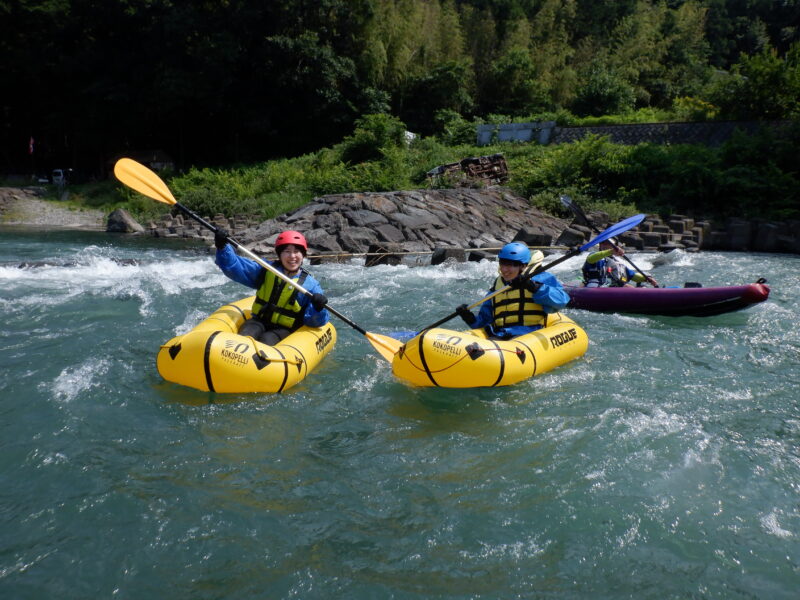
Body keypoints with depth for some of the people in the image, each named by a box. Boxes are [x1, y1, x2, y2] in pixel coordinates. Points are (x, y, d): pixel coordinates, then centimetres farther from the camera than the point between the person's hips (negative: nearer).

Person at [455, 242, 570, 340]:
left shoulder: (540, 278, 8)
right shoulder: (496, 288, 24)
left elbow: (561, 300, -8)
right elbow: (484, 320, 25)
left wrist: (534, 287, -18)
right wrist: (471, 319, 4)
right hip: (498, 337, 4)